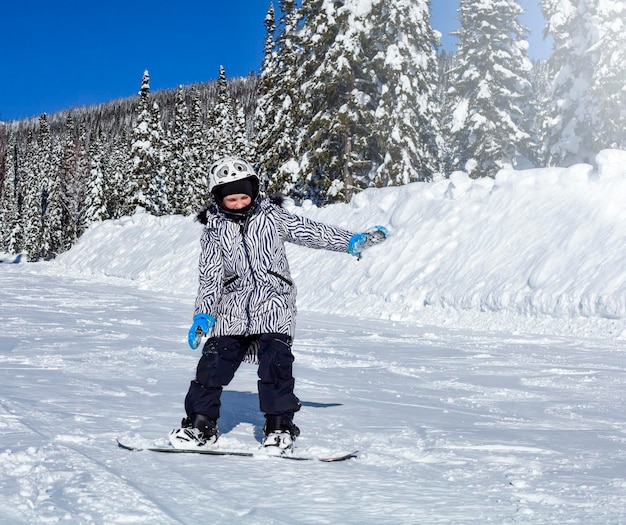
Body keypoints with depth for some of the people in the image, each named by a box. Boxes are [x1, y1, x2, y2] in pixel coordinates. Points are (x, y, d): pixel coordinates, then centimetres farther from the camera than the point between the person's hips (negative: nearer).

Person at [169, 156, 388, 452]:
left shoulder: (272, 216, 4)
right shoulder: (214, 231, 7)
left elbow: (311, 232, 6)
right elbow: (210, 277, 7)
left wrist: (353, 241, 1)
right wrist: (203, 315, -1)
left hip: (273, 303, -2)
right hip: (233, 307, 2)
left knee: (275, 359, -15)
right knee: (215, 360, -4)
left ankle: (279, 426, -4)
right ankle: (200, 423, 10)